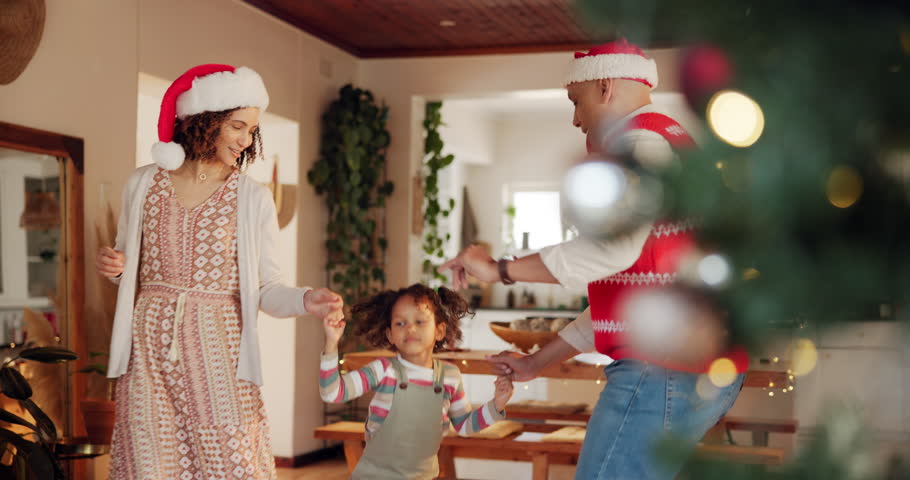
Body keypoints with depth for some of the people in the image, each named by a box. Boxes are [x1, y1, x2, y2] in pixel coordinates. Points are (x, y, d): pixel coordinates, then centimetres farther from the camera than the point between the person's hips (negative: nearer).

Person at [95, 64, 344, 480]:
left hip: (218, 352, -2)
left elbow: (266, 289, -3)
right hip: (149, 350, 2)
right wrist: (113, 267, -4)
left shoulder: (253, 199, -2)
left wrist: (305, 300, -22)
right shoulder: (143, 184, 5)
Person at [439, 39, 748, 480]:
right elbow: (618, 295, 26)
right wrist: (535, 362, 26)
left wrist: (499, 269, -16)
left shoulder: (640, 141, -8)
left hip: (663, 373, -10)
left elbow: (610, 249, -28)